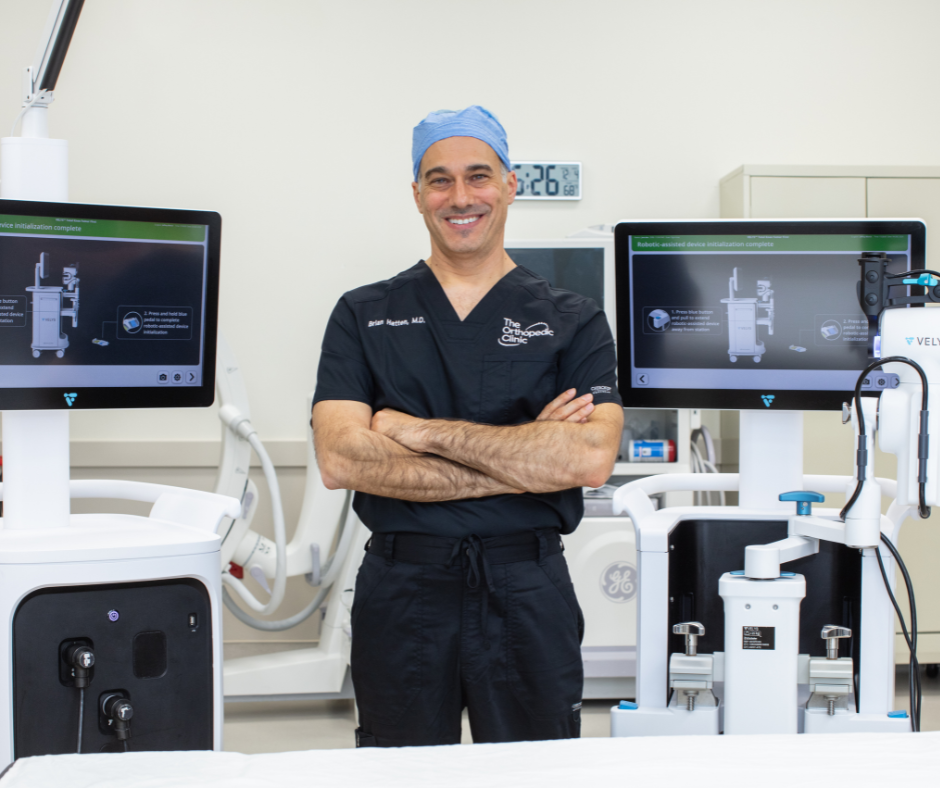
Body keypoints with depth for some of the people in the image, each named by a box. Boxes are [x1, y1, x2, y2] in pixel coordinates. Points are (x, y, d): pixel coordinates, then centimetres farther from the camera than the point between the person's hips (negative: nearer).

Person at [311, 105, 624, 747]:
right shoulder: (363, 316, 5)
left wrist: (424, 432, -14)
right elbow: (340, 460, -11)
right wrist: (523, 460, -13)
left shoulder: (573, 323, 3)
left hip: (529, 597, 0)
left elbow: (591, 458, -14)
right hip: (400, 592, 1)